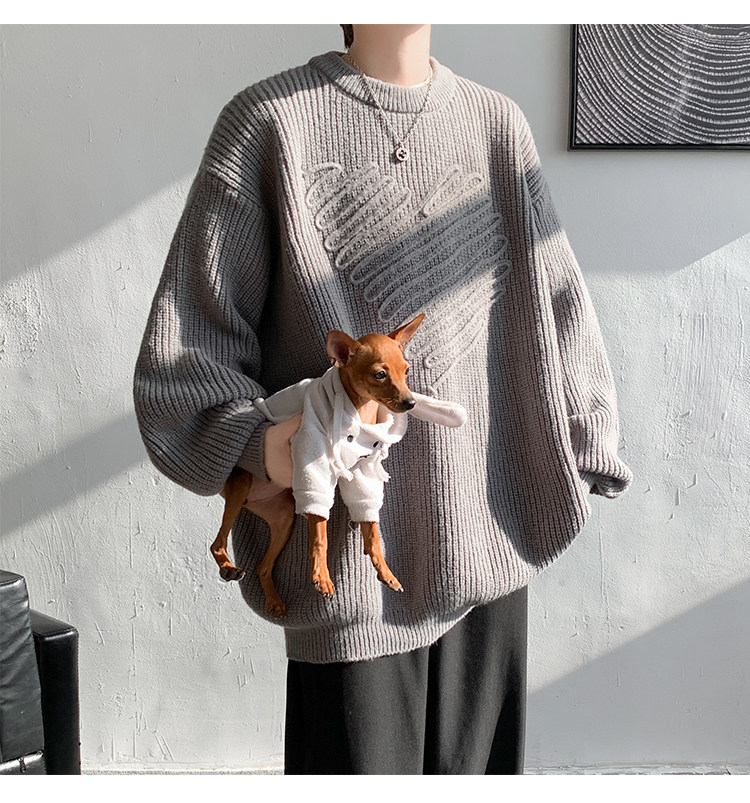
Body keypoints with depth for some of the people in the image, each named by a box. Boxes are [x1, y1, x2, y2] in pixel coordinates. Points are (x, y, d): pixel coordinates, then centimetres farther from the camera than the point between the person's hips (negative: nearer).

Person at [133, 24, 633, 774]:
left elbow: (556, 307, 9)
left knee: (472, 761, 13)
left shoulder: (498, 123, 7)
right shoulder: (269, 120, -4)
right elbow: (184, 342, -4)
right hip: (351, 549, -3)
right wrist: (264, 449, -19)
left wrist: (585, 456, 2)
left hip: (490, 537, 4)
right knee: (360, 756, 5)